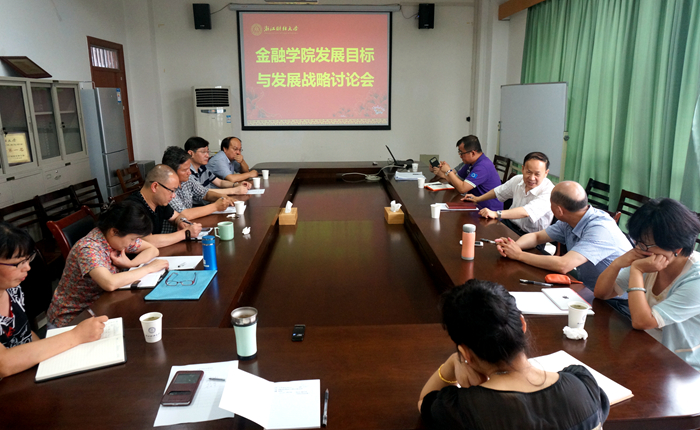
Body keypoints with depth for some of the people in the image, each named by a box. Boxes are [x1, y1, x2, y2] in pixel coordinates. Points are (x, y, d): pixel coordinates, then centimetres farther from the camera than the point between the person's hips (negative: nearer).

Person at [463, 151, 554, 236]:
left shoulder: (549, 191, -20)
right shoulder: (517, 180, 0)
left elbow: (527, 212, -35)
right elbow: (499, 191, 22)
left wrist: (496, 214, -42)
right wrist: (478, 199, 28)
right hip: (510, 223, 6)